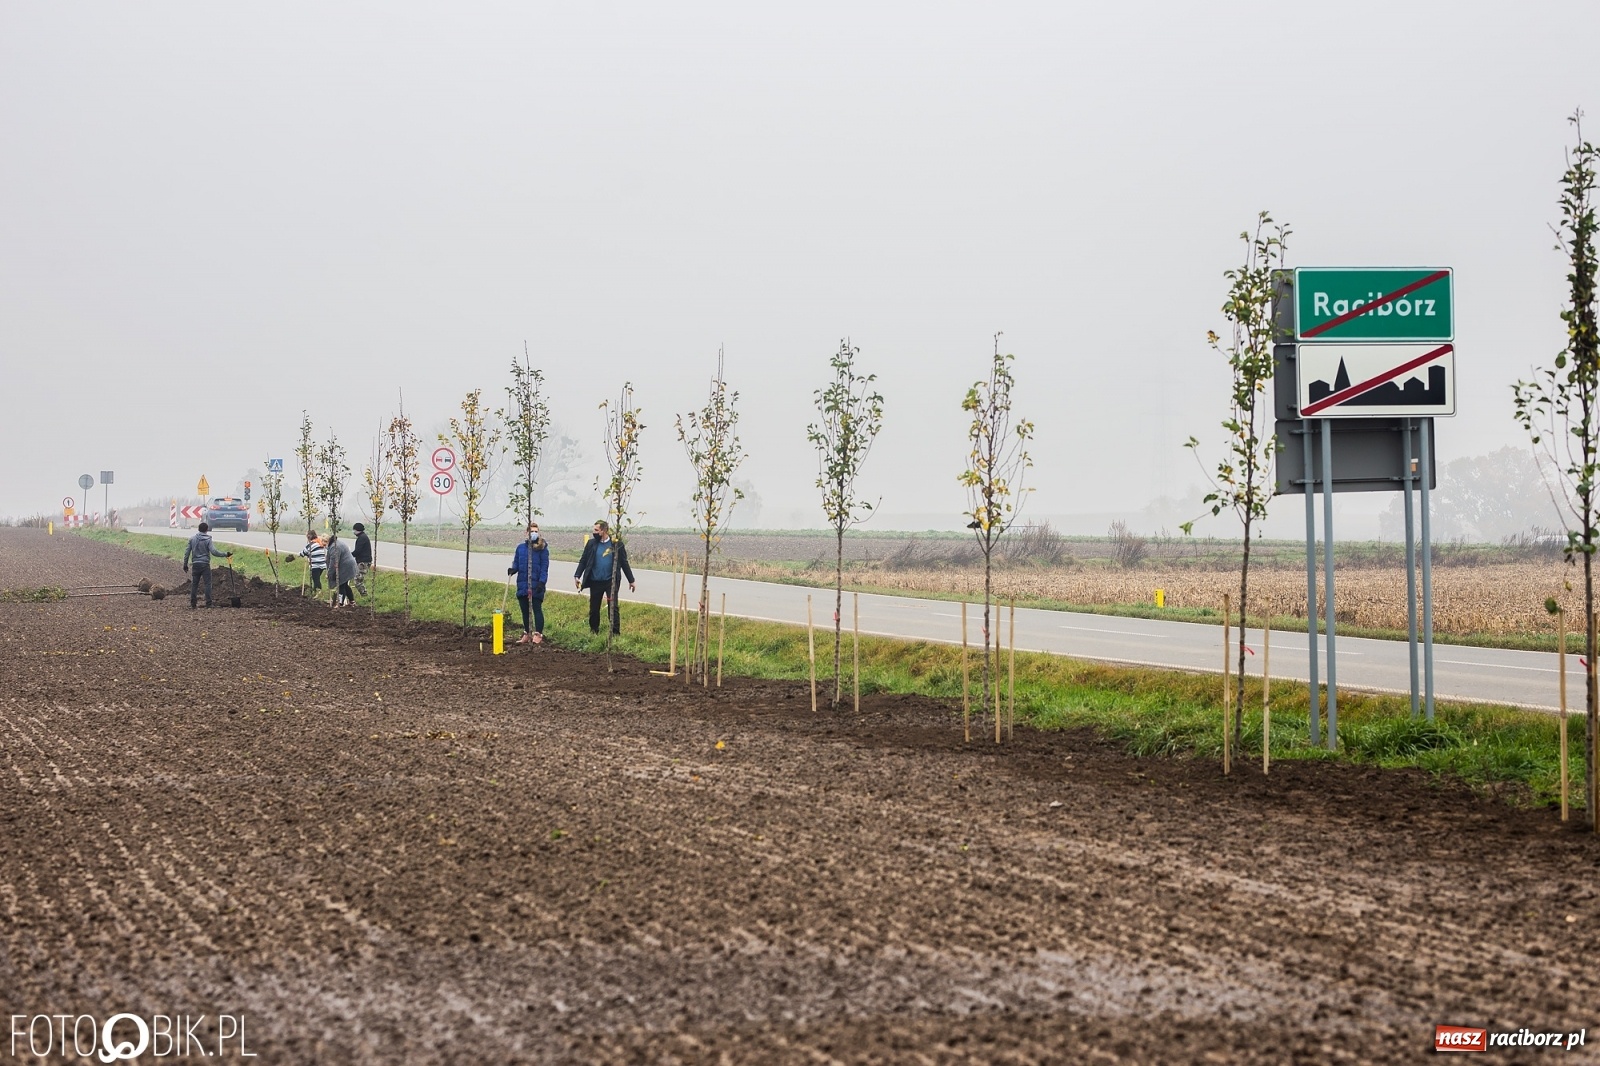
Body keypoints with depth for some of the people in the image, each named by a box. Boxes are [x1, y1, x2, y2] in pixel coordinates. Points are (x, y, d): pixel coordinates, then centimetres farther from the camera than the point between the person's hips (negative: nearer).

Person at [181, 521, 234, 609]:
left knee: (194, 584, 9)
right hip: (205, 564, -4)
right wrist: (225, 554, -9)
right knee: (207, 584, 0)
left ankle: (192, 604, 11)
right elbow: (214, 552, -16)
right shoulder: (207, 540, -7)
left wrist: (185, 564, 13)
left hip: (195, 564, 4)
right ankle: (208, 604, -3)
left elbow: (187, 552, 6)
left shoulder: (192, 539, 5)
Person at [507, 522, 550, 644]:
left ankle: (538, 634, 0)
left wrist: (542, 582, -15)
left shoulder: (542, 548, -2)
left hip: (536, 585, -5)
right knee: (524, 610, 11)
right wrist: (512, 569, -7)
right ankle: (527, 633, 21)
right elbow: (516, 563, 16)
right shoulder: (520, 547, 11)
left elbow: (544, 566, -6)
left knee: (537, 609, -4)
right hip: (522, 584, 5)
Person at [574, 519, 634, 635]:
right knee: (594, 608, 11)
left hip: (610, 581, -2)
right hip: (595, 582, 2)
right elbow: (583, 561, 4)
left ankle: (615, 633, -1)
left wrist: (631, 580, 3)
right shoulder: (591, 543, 0)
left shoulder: (616, 544, -5)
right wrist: (577, 576, -6)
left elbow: (624, 563, 1)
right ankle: (593, 631, 26)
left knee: (613, 607, -4)